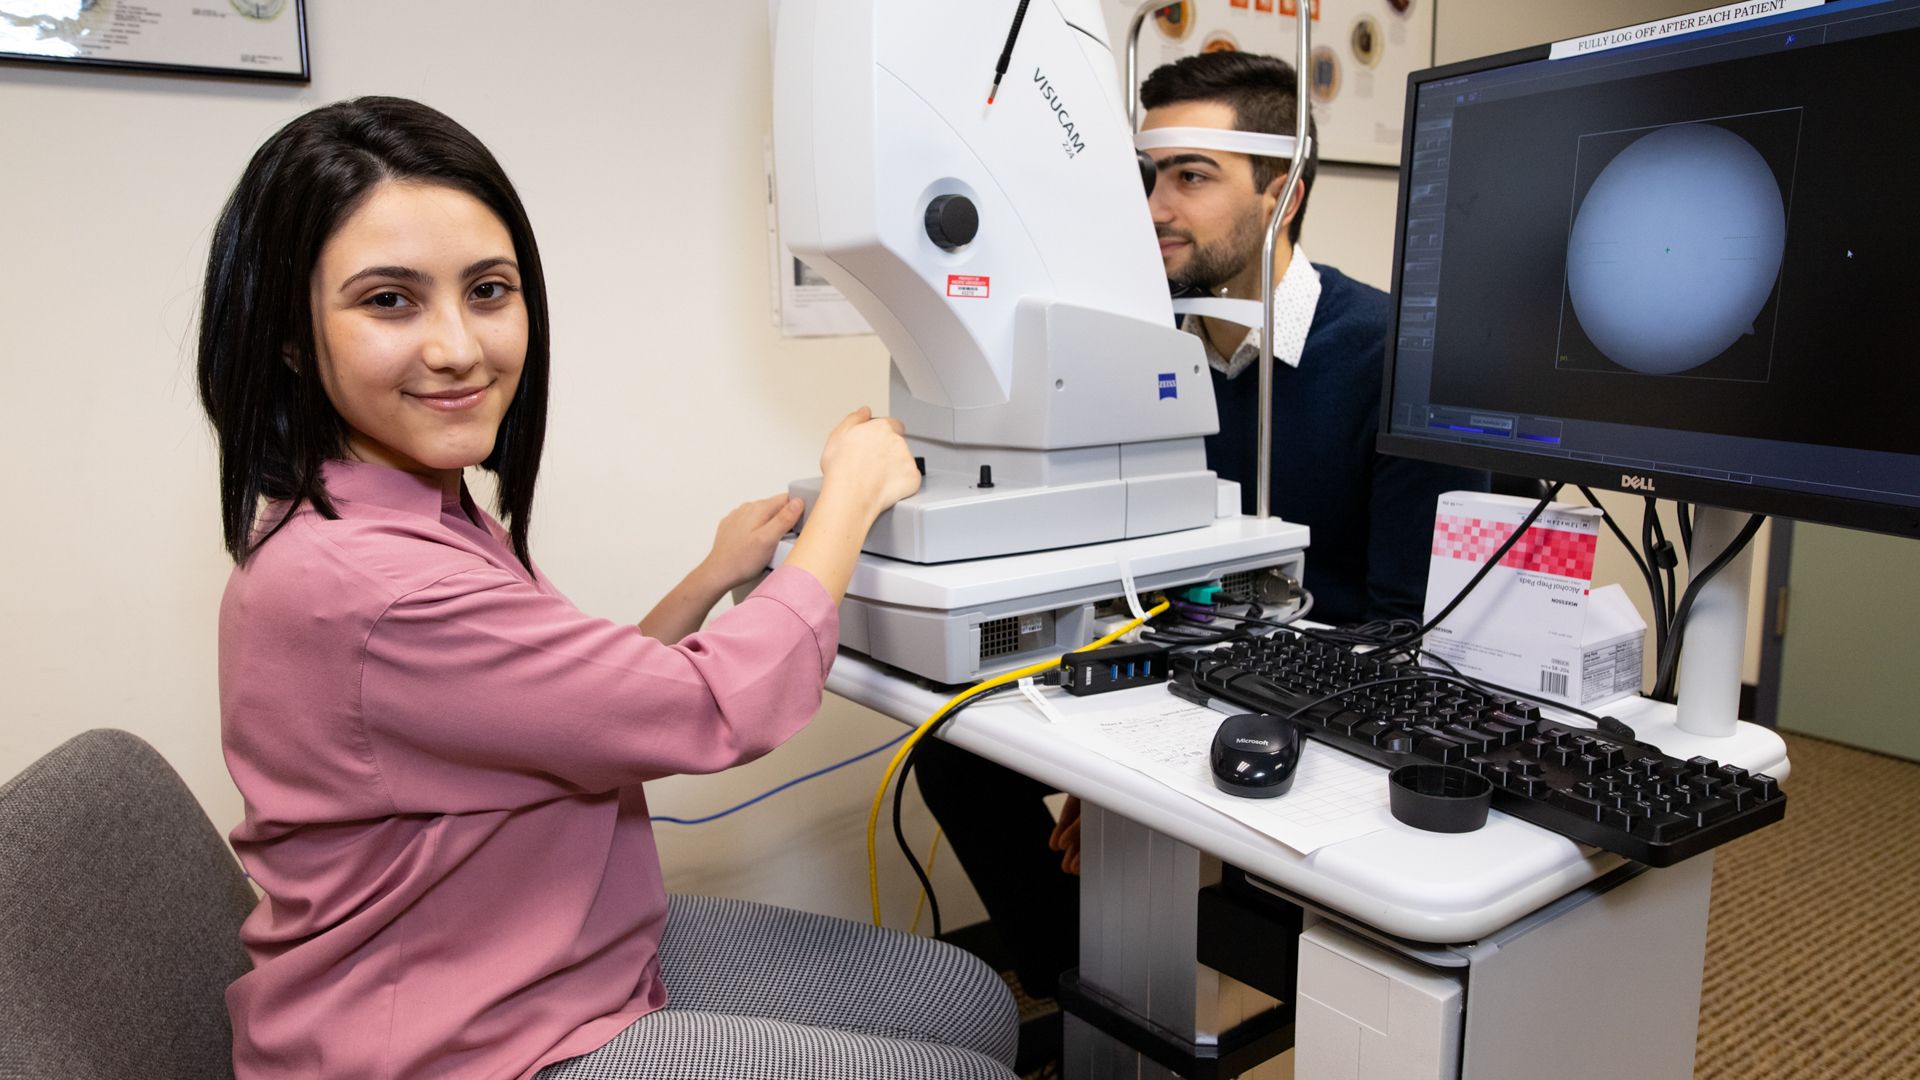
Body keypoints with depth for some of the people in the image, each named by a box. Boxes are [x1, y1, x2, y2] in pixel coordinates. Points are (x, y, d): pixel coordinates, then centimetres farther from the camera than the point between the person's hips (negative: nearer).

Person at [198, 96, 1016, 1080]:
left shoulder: (421, 514, 1)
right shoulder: (351, 583, -30)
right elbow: (719, 712, -25)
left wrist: (711, 582, 2)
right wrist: (852, 490, -11)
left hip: (586, 953, 9)